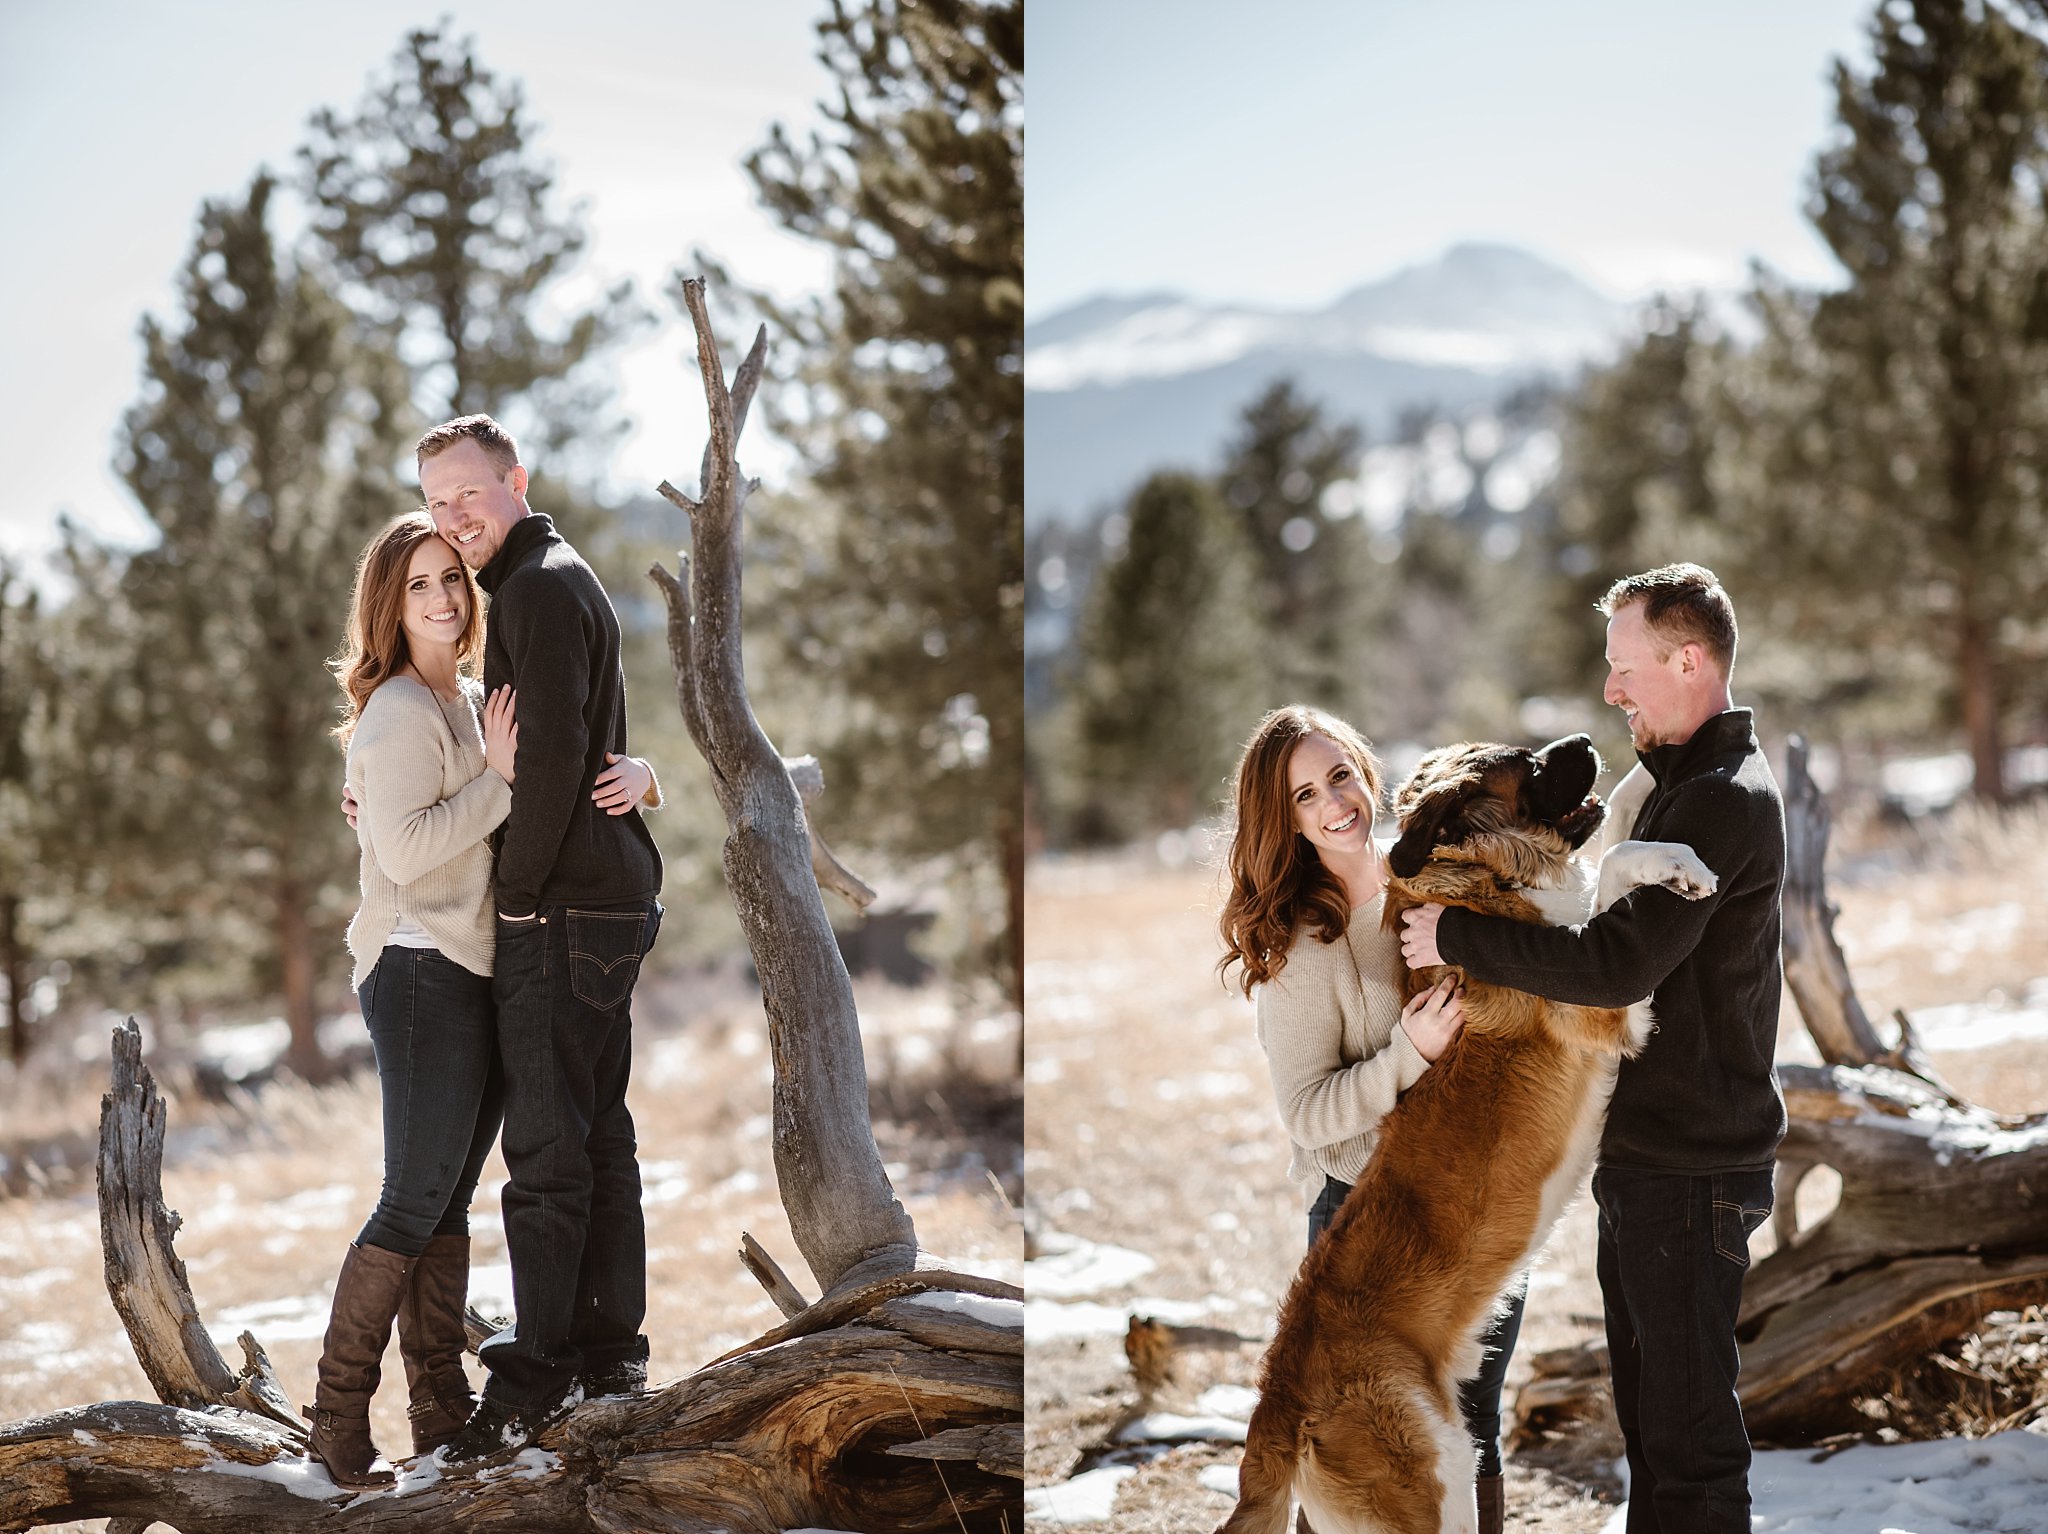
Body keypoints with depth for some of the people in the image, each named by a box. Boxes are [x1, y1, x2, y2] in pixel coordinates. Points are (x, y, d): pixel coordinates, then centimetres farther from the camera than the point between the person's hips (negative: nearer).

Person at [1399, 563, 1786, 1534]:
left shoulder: (1723, 800, -18)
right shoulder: (1681, 785, 16)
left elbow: (1617, 964, -27)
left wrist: (1455, 937, -18)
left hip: (1690, 1168, -10)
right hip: (1644, 1158, 10)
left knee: (1689, 1430, -6)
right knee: (1649, 1417, 17)